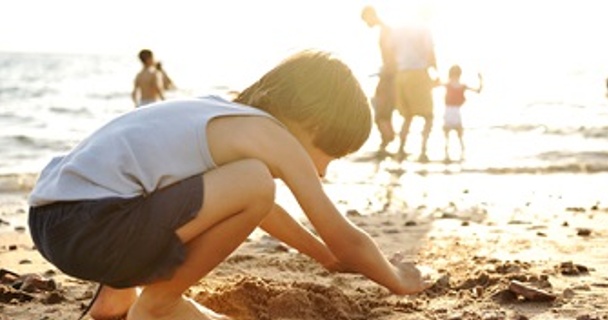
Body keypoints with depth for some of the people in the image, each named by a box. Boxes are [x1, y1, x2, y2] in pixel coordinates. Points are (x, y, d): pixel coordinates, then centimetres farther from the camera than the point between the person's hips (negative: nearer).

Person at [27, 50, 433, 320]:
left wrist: (327, 256, 48)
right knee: (254, 184, -16)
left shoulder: (223, 115, 22)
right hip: (90, 225, -10)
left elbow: (259, 210, 40)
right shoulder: (274, 137, -3)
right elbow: (348, 240, 4)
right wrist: (399, 280, 23)